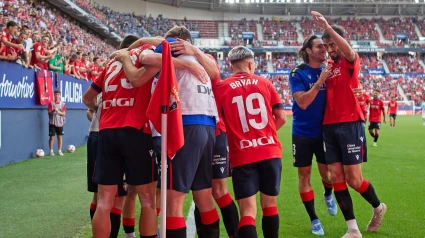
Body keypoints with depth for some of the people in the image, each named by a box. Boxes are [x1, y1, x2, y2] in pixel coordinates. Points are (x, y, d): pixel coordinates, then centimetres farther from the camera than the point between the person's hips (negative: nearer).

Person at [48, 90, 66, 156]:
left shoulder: (63, 104, 3)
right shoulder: (51, 103, 1)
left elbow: (63, 113, -5)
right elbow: (49, 113, -4)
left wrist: (58, 111, -23)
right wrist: (53, 110, -24)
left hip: (60, 123, 2)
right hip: (52, 123, -2)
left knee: (60, 137, 4)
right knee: (52, 137, -2)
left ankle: (59, 151, 11)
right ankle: (51, 151, 4)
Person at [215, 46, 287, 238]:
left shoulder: (221, 88, 1)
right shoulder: (264, 83, 7)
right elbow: (281, 117, 7)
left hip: (242, 156, -2)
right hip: (270, 152, 2)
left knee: (248, 210, -4)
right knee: (270, 204, 16)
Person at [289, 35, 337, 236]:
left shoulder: (327, 71, 0)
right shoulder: (297, 73, -13)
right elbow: (302, 102, -23)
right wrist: (319, 82, -31)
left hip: (323, 131, 3)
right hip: (303, 133, -3)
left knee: (326, 171, 9)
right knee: (304, 174, 3)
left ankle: (328, 196, 43)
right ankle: (313, 219, 15)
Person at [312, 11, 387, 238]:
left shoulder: (351, 61, -3)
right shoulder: (328, 65, 15)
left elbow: (348, 49, -27)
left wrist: (327, 26, -35)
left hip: (350, 124, -6)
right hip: (329, 126, 6)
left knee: (353, 179, -3)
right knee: (336, 177, 0)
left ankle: (378, 207, 28)